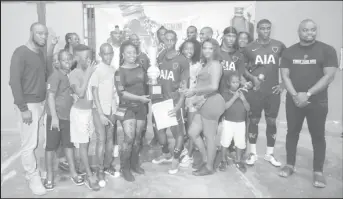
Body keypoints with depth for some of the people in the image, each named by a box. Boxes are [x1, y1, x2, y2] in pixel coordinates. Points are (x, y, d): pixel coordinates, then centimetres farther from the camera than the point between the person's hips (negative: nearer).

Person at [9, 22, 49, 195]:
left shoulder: (40, 53, 13)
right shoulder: (20, 52, -9)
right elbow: (14, 81, -13)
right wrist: (23, 108, -16)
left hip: (42, 102, 7)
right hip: (29, 104, -7)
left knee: (39, 141, 9)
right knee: (29, 144, 0)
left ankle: (30, 171, 26)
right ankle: (33, 178, 14)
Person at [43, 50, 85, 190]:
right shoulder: (55, 75, -11)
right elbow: (50, 97, -16)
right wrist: (54, 117, -20)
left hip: (68, 116, 6)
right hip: (55, 116, -6)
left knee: (69, 144, 12)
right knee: (51, 146, 4)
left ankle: (73, 173, 22)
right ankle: (49, 176, 17)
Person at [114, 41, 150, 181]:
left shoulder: (140, 68, 8)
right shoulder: (120, 71, -6)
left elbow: (147, 84, 22)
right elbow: (121, 92, -15)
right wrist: (139, 98, -21)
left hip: (141, 107, 5)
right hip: (127, 107, -5)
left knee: (138, 137, 11)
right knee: (129, 138, -11)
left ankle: (134, 164, 29)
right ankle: (124, 168, 6)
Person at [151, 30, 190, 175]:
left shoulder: (182, 60, -6)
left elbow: (184, 86, -10)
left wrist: (178, 105, -19)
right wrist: (153, 98, 1)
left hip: (175, 101, -5)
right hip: (160, 100, 5)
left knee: (178, 131, 2)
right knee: (160, 129, 15)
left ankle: (176, 159, 21)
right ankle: (166, 154, 36)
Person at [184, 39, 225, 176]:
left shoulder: (215, 64, -10)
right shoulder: (206, 65, 19)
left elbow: (214, 86, -22)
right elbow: (204, 84, 11)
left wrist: (194, 91, -16)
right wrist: (194, 91, -7)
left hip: (211, 102, -9)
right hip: (204, 103, 10)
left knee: (209, 136, 2)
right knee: (192, 133, 12)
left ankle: (209, 167, 18)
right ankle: (205, 159, 29)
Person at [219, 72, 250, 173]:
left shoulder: (242, 93, 5)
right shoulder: (225, 93, -5)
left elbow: (248, 108, 2)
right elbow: (225, 107, -17)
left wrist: (243, 99, -15)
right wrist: (234, 97, -23)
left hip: (241, 122, 3)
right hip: (228, 122, -3)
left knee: (240, 143, 7)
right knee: (225, 142, 1)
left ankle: (238, 161, 26)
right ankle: (223, 160, 19)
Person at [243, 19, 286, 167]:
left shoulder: (279, 46, 2)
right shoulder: (250, 48, 0)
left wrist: (283, 84, 3)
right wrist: (252, 78, -9)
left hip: (273, 91, 1)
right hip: (255, 91, -1)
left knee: (272, 122, 7)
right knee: (254, 121, 5)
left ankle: (269, 154, 21)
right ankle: (253, 153, 19)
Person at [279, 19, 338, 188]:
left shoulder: (327, 50, -3)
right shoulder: (289, 52, 4)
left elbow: (329, 76, -11)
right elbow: (285, 76, -1)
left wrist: (308, 94, -18)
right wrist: (295, 95, -15)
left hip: (317, 101, -2)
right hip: (293, 101, 2)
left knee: (318, 136, 4)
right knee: (292, 132, 10)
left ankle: (318, 171, 16)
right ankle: (290, 165, 23)